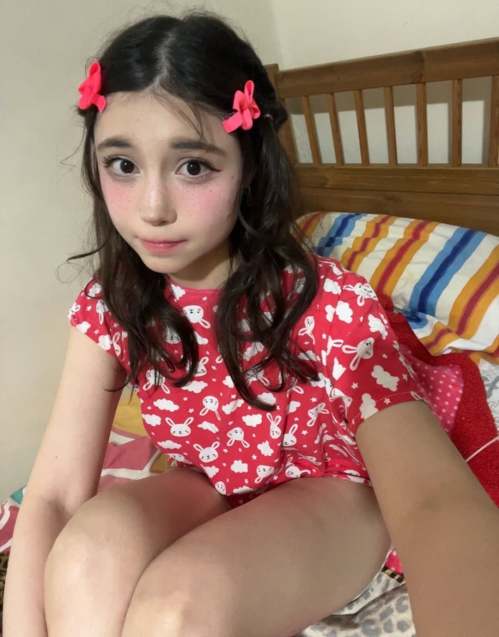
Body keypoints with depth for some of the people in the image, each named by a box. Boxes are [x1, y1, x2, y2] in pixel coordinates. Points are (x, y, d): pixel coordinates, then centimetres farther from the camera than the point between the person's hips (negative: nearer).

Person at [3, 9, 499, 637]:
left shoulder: (328, 303, -27)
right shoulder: (110, 304, -14)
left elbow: (437, 498, -40)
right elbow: (54, 494, -17)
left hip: (332, 489, -3)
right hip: (214, 487, 4)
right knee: (92, 545, -29)